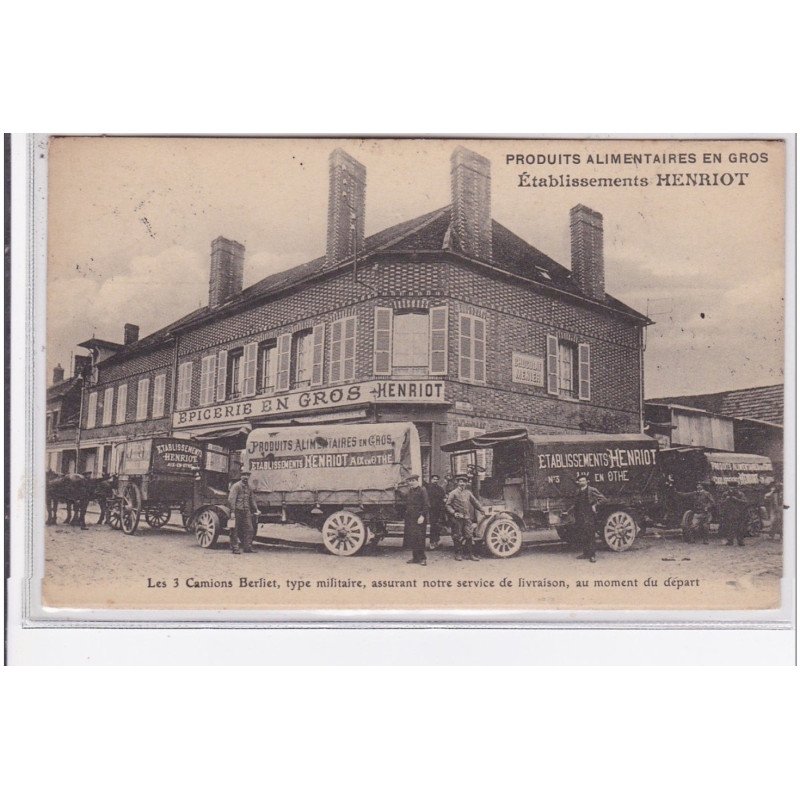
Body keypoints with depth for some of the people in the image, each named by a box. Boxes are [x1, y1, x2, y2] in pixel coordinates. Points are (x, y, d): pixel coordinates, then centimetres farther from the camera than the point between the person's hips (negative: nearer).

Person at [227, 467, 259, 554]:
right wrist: (232, 512, -20)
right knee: (235, 530, 0)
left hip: (246, 511, 7)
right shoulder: (236, 486, -8)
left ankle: (247, 547, 10)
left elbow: (251, 499, 26)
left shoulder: (248, 486, 15)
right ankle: (235, 548, 5)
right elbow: (231, 499, -14)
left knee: (249, 529, 3)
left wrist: (255, 509, 24)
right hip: (237, 511, -7)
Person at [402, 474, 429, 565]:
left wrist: (422, 516, -19)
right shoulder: (410, 491, 16)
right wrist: (405, 518, 16)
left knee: (419, 538, -8)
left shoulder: (422, 490, -7)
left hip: (418, 519, -7)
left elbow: (426, 505, -12)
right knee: (411, 538, 7)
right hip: (410, 519, 7)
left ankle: (422, 558, -1)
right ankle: (415, 557, 15)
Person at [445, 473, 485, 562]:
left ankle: (469, 554, 5)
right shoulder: (453, 493, 0)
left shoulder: (468, 493, 13)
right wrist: (453, 513, -14)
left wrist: (482, 510, 12)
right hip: (457, 518, -4)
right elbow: (447, 505, -2)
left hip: (467, 518, 4)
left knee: (469, 535, 0)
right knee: (457, 537, 2)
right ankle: (458, 554, 11)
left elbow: (475, 502, 20)